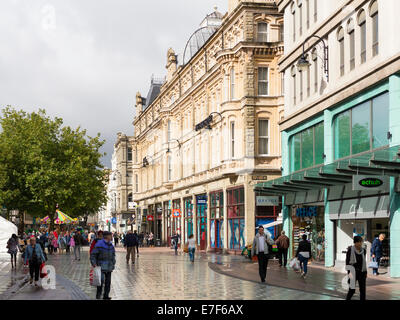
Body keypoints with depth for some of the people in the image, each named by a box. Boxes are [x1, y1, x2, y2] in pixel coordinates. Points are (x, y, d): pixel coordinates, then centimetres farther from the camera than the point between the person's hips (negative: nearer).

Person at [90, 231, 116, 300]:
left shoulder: (111, 245, 11)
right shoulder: (99, 244, -10)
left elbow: (113, 255, 23)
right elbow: (93, 254, -10)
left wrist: (113, 263, 17)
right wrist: (94, 263, -18)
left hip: (109, 266, 6)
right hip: (101, 266, -6)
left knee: (108, 281, 6)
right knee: (101, 280, -14)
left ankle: (106, 295, 14)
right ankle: (98, 294, 2)